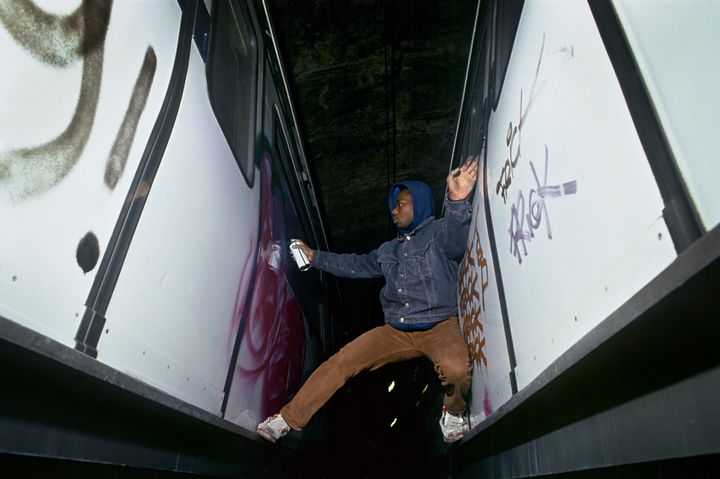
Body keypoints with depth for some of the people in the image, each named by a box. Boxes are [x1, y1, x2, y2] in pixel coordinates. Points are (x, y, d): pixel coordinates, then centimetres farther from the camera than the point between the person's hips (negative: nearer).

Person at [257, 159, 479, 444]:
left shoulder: (438, 233, -1)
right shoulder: (389, 250, 21)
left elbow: (457, 238, -24)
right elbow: (357, 265, 29)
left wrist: (457, 201, -46)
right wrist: (315, 258, 29)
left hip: (439, 326, -5)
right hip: (397, 330, 6)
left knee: (455, 368, -36)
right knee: (342, 360, -6)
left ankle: (454, 412, -1)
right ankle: (289, 418, 6)